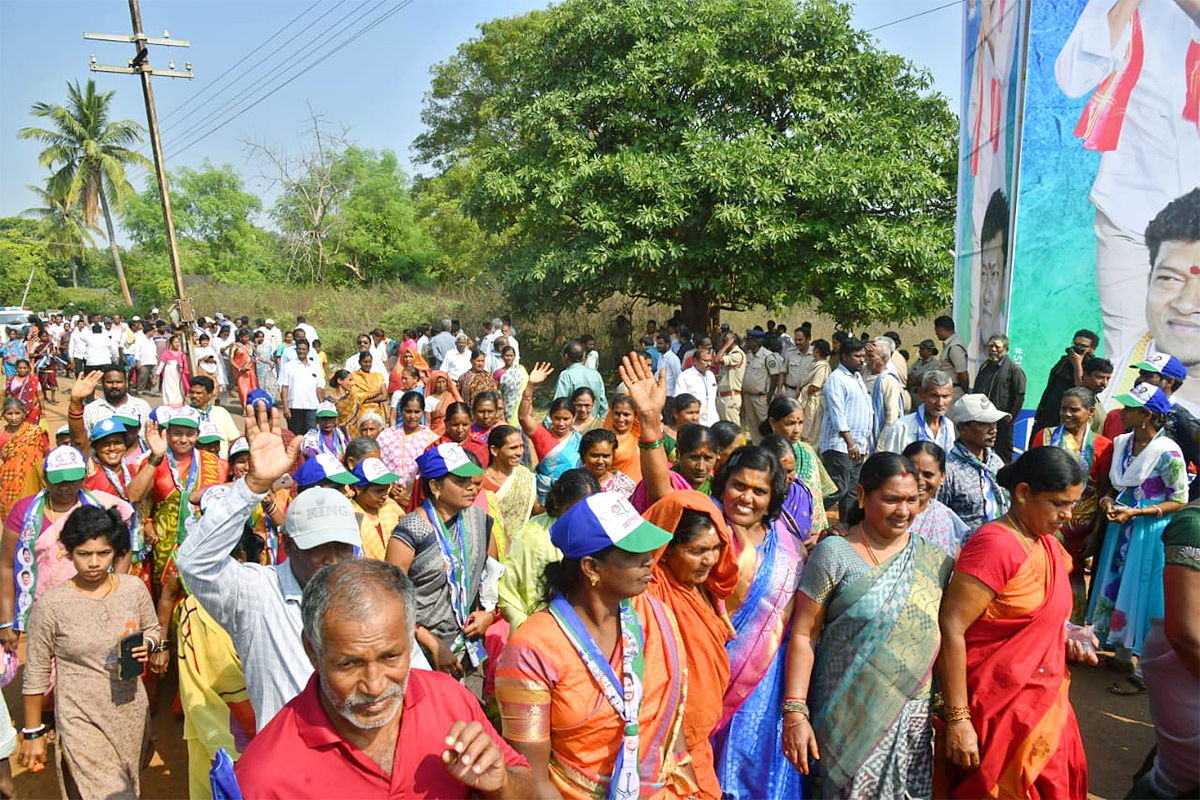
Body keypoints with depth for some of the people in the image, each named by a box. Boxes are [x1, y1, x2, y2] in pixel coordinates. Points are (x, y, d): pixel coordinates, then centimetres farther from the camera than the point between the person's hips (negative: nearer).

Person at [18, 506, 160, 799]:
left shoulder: (134, 588, -6)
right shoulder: (50, 605, -14)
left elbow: (153, 630, 12)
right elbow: (36, 673, -4)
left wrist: (145, 645, -12)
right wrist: (33, 733, 1)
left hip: (131, 712, 4)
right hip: (82, 721, -3)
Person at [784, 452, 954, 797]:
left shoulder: (935, 560, 5)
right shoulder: (834, 554, -5)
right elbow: (803, 634, -7)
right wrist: (795, 713, -12)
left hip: (915, 716, 3)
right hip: (848, 717, -3)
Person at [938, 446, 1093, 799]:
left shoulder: (1048, 545, 8)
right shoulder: (995, 544, -21)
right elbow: (950, 629, -25)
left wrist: (1065, 637, 2)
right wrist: (957, 719, -26)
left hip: (1046, 703, 9)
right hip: (1000, 712, -9)